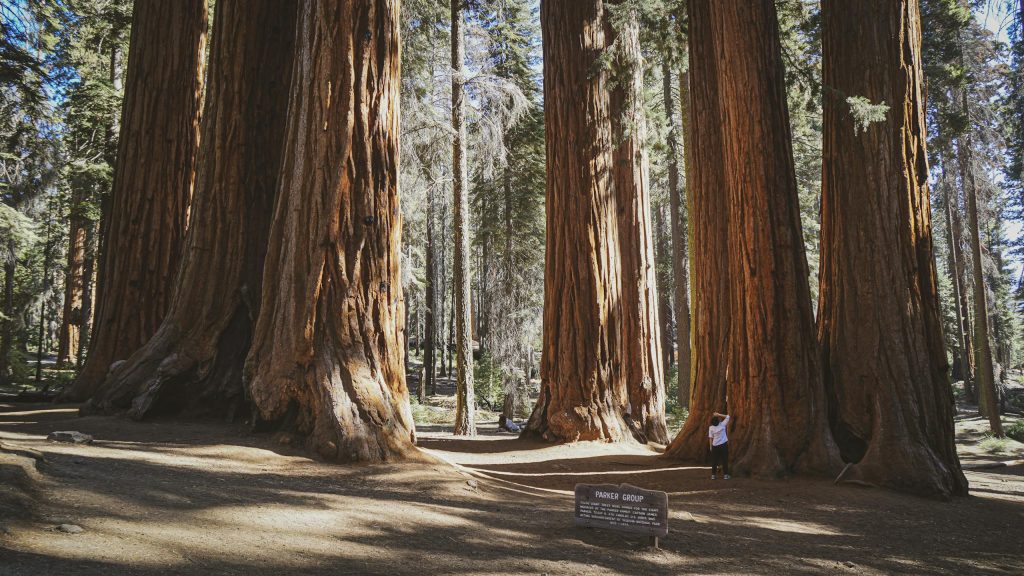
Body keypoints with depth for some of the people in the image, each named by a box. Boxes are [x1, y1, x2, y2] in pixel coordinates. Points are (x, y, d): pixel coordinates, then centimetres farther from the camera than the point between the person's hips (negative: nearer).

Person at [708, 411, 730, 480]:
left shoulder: (711, 428, -6)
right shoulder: (722, 424, -7)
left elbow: (710, 438, -4)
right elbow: (727, 416, 6)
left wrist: (711, 447, 5)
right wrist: (718, 414, -1)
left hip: (715, 446, 1)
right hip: (724, 445, -1)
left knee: (714, 461, 8)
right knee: (725, 460, 6)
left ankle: (713, 475, 11)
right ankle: (726, 475, 9)